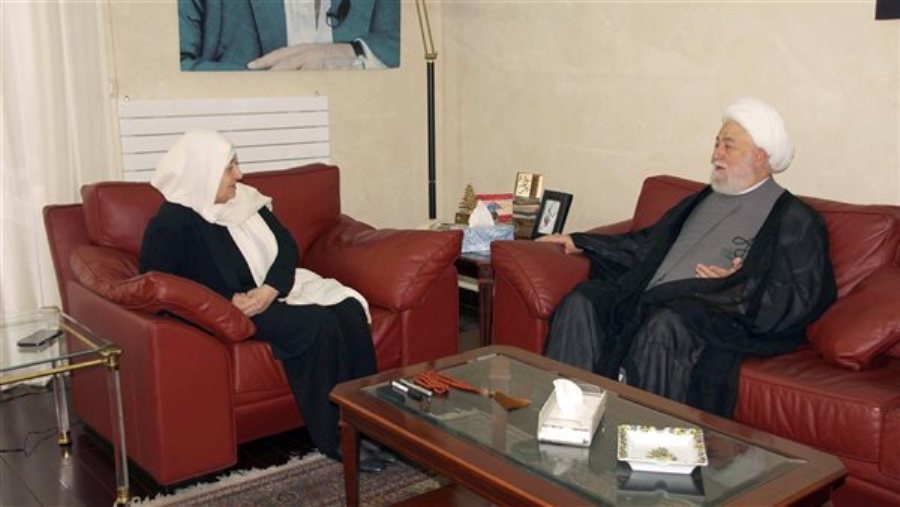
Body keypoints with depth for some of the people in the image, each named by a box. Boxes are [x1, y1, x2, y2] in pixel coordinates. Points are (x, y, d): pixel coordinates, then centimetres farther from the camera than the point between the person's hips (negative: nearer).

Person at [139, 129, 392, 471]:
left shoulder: (244, 199, 6)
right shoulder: (173, 223, -12)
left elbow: (287, 245, 5)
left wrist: (270, 290, -16)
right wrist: (230, 301, -22)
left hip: (279, 289, 7)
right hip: (235, 310, -6)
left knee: (349, 308, -19)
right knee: (318, 323, -29)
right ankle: (333, 439, -17)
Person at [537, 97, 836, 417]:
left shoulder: (795, 219, 6)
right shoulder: (705, 199, 29)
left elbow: (802, 299, -3)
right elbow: (649, 243, 32)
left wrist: (741, 286, -18)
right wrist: (580, 243, 26)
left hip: (716, 312, -7)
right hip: (651, 298, 7)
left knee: (664, 325, -39)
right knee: (582, 301, -18)